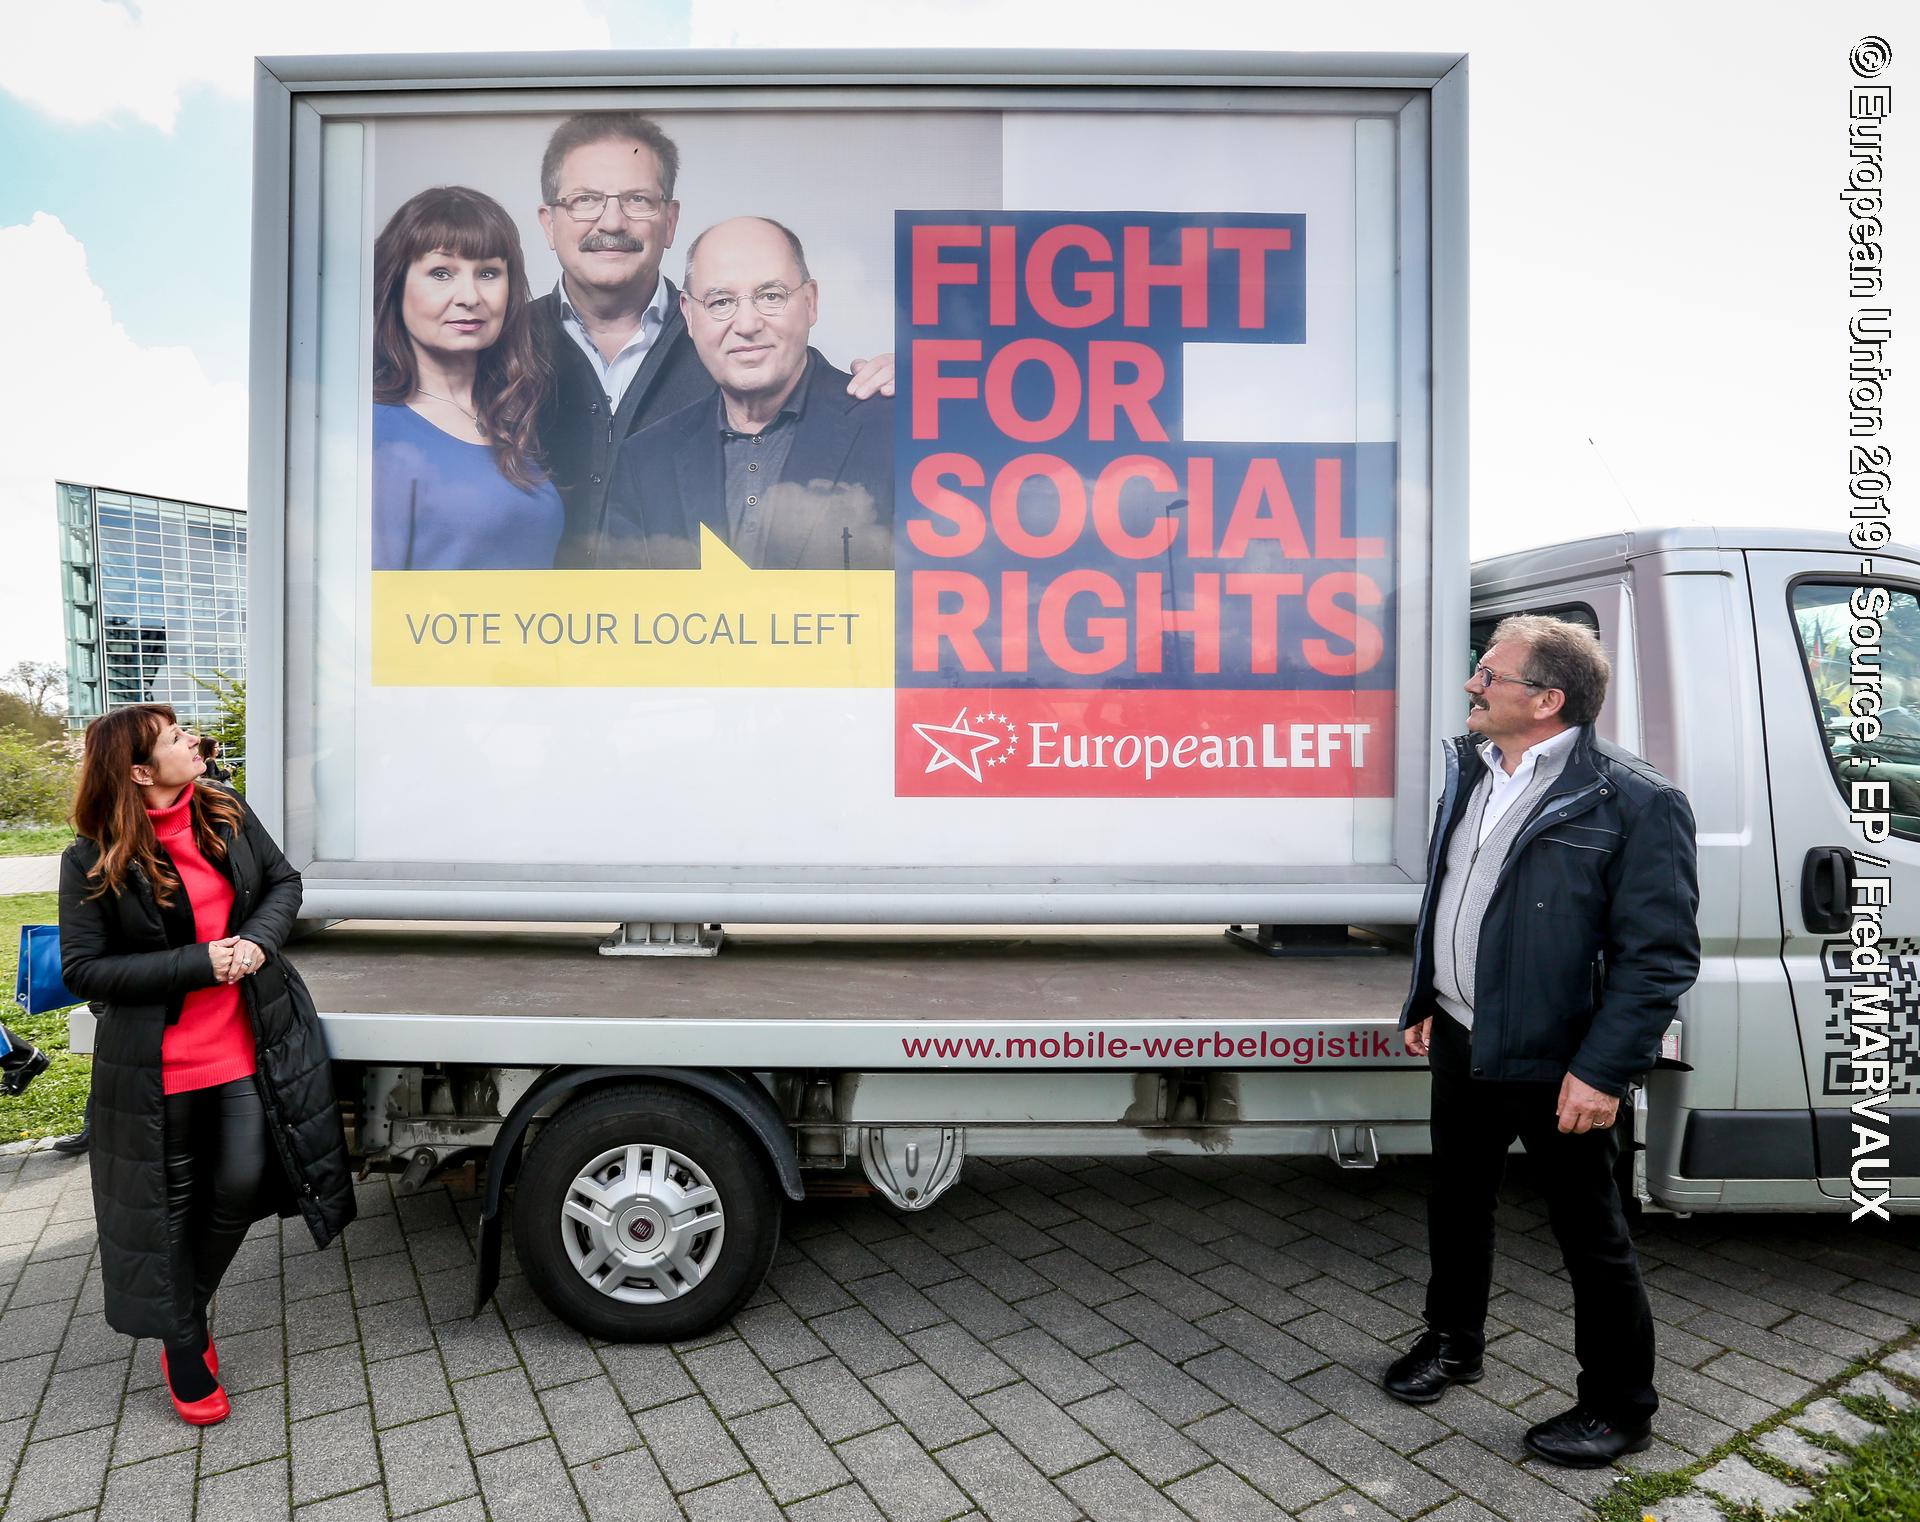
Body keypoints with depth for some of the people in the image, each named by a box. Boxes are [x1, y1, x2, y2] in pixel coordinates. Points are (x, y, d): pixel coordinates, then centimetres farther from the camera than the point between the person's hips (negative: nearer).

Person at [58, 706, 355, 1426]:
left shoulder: (228, 814, -2)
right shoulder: (93, 861, -13)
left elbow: (283, 880, 8)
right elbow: (83, 969, -12)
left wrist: (259, 940, -12)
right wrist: (198, 964, -21)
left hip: (250, 1042, 3)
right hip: (160, 1063, -3)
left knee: (241, 1184, 5)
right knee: (172, 1199, 12)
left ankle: (190, 1311, 33)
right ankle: (183, 1345, 32)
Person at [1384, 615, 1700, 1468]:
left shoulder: (1634, 803, -17)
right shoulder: (1472, 773, 6)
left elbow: (1661, 954, -18)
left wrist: (1603, 1070, -21)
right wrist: (1426, 1003, 15)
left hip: (1557, 1065, -7)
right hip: (1462, 1041, 7)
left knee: (1591, 1234, 11)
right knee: (1457, 1199, 22)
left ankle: (1619, 1408, 32)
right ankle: (1452, 1341, 45)